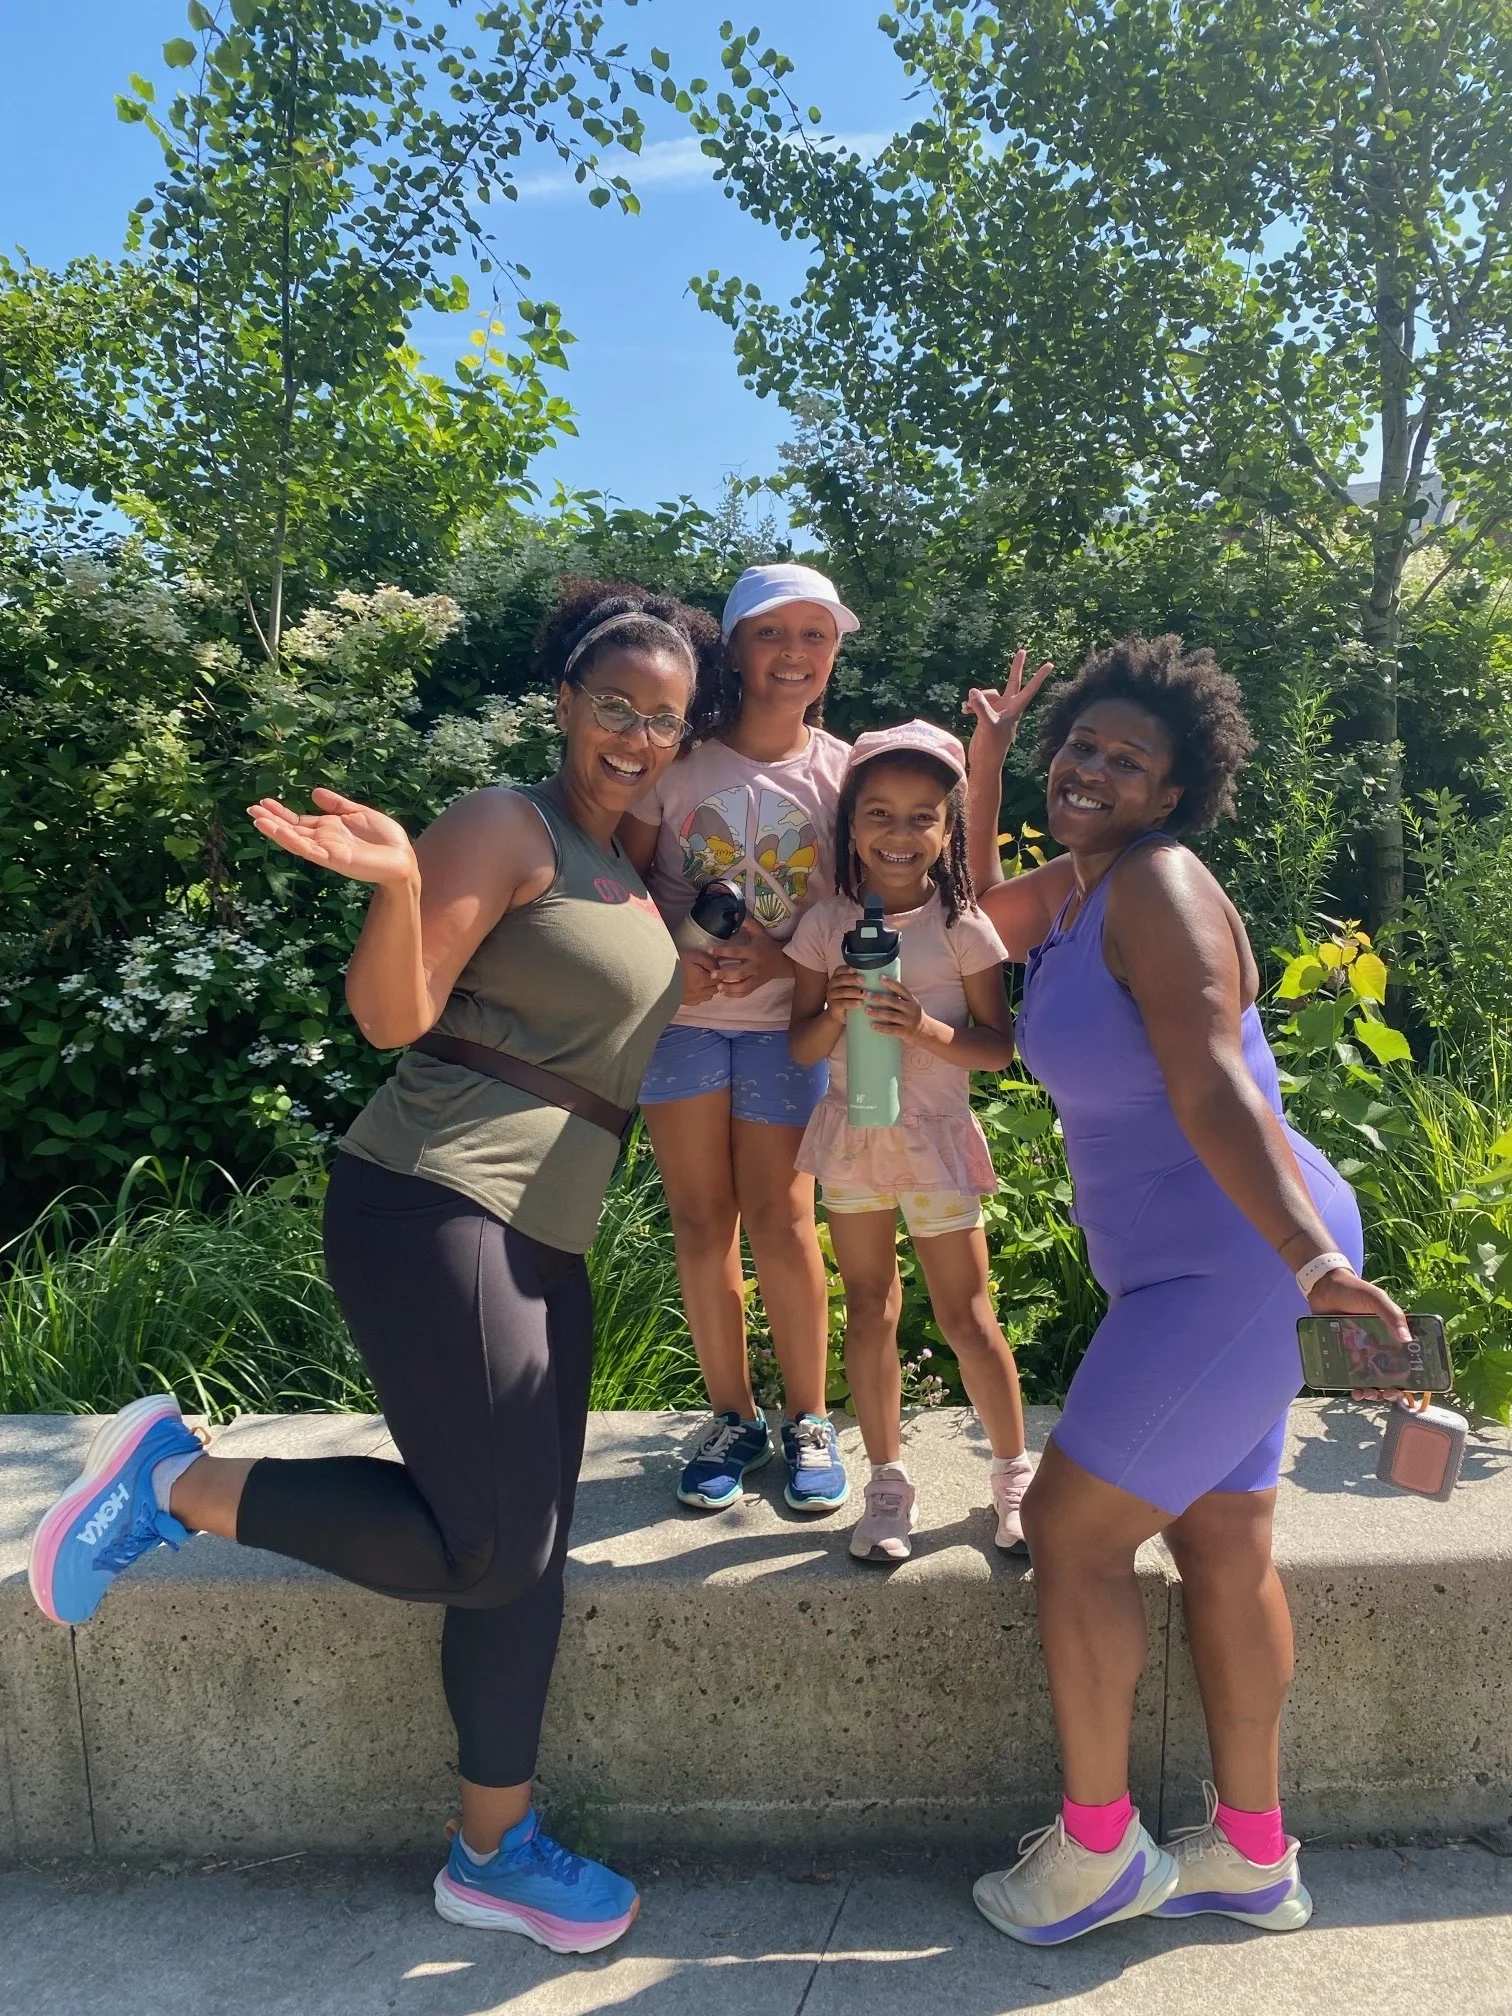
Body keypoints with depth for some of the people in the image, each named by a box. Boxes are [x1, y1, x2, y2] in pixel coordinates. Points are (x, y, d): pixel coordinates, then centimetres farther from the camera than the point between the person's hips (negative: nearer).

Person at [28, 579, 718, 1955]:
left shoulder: (630, 862, 18)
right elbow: (394, 1015, -14)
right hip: (436, 1207, -9)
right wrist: (396, 884, -31)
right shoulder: (506, 827, -8)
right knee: (492, 1546, -10)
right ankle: (176, 1480, 5)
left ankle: (493, 1853, 26)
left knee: (528, 1554, 10)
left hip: (545, 1245, 9)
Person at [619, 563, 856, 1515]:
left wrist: (784, 959, -17)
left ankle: (809, 1420, 17)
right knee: (701, 1220, 6)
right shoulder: (680, 759, -4)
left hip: (785, 1020, -1)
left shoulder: (845, 773, -2)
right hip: (680, 1014, 1)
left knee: (779, 1220, -2)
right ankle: (733, 1417, 22)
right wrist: (668, 959, -18)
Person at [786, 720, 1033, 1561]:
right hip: (850, 1136, 3)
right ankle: (890, 1484, 25)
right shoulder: (827, 924, -2)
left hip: (935, 1137, -2)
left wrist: (925, 1027, -23)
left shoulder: (963, 926, -8)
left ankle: (1017, 1475, 25)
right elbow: (803, 1047, 1)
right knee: (870, 1310, 11)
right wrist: (835, 1012, -20)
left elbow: (998, 1047, -6)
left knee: (967, 1317, 4)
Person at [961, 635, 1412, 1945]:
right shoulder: (1075, 886, 9)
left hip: (1242, 1266, -9)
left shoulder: (1157, 886, -18)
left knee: (1070, 1529, -2)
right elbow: (977, 903, 29)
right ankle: (1254, 1858, 30)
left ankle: (1099, 1850, 17)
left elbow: (1216, 1090, -29)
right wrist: (985, 757, 18)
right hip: (1204, 1268, 9)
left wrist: (1315, 1261, -38)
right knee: (1221, 1548, 15)